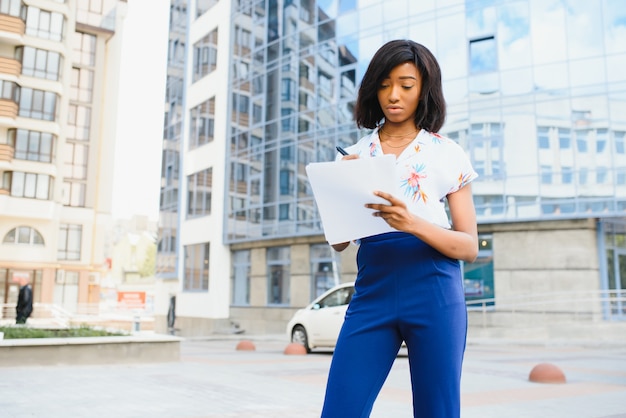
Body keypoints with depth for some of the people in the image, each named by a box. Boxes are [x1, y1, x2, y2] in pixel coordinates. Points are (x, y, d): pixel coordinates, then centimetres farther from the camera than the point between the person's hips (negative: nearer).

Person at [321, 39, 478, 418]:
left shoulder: (447, 154, 5)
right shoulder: (355, 156, 12)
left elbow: (469, 246, 0)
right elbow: (339, 243, 10)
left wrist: (413, 223, -19)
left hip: (434, 291, -1)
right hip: (372, 290, 2)